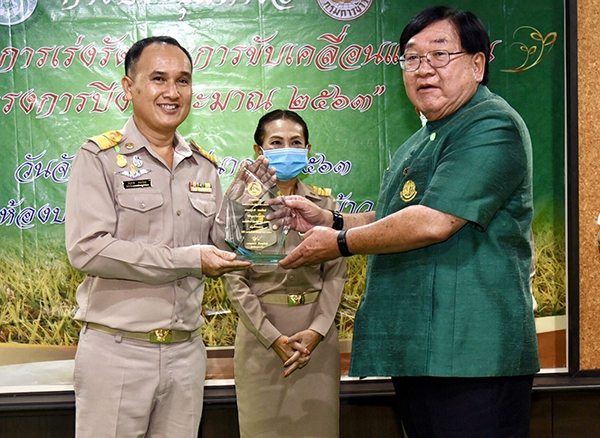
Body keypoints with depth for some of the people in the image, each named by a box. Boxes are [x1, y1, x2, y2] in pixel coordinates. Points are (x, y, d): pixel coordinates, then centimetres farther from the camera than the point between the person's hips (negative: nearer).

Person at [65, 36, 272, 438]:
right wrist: (188, 260, -16)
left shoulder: (204, 167, 12)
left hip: (186, 352, 5)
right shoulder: (100, 158, -4)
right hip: (116, 349, -4)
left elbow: (220, 248, 14)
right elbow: (87, 250, -16)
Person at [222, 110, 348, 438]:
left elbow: (336, 272, 4)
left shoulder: (324, 203, 7)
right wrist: (273, 337, -11)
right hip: (261, 333, -2)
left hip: (317, 333, 2)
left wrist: (316, 330, -10)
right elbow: (235, 279, -4)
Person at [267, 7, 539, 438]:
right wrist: (329, 220, 15)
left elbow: (433, 222, -22)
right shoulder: (425, 140, 20)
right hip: (417, 351, 10)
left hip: (470, 354, -10)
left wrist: (340, 244, -10)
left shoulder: (491, 127, -13)